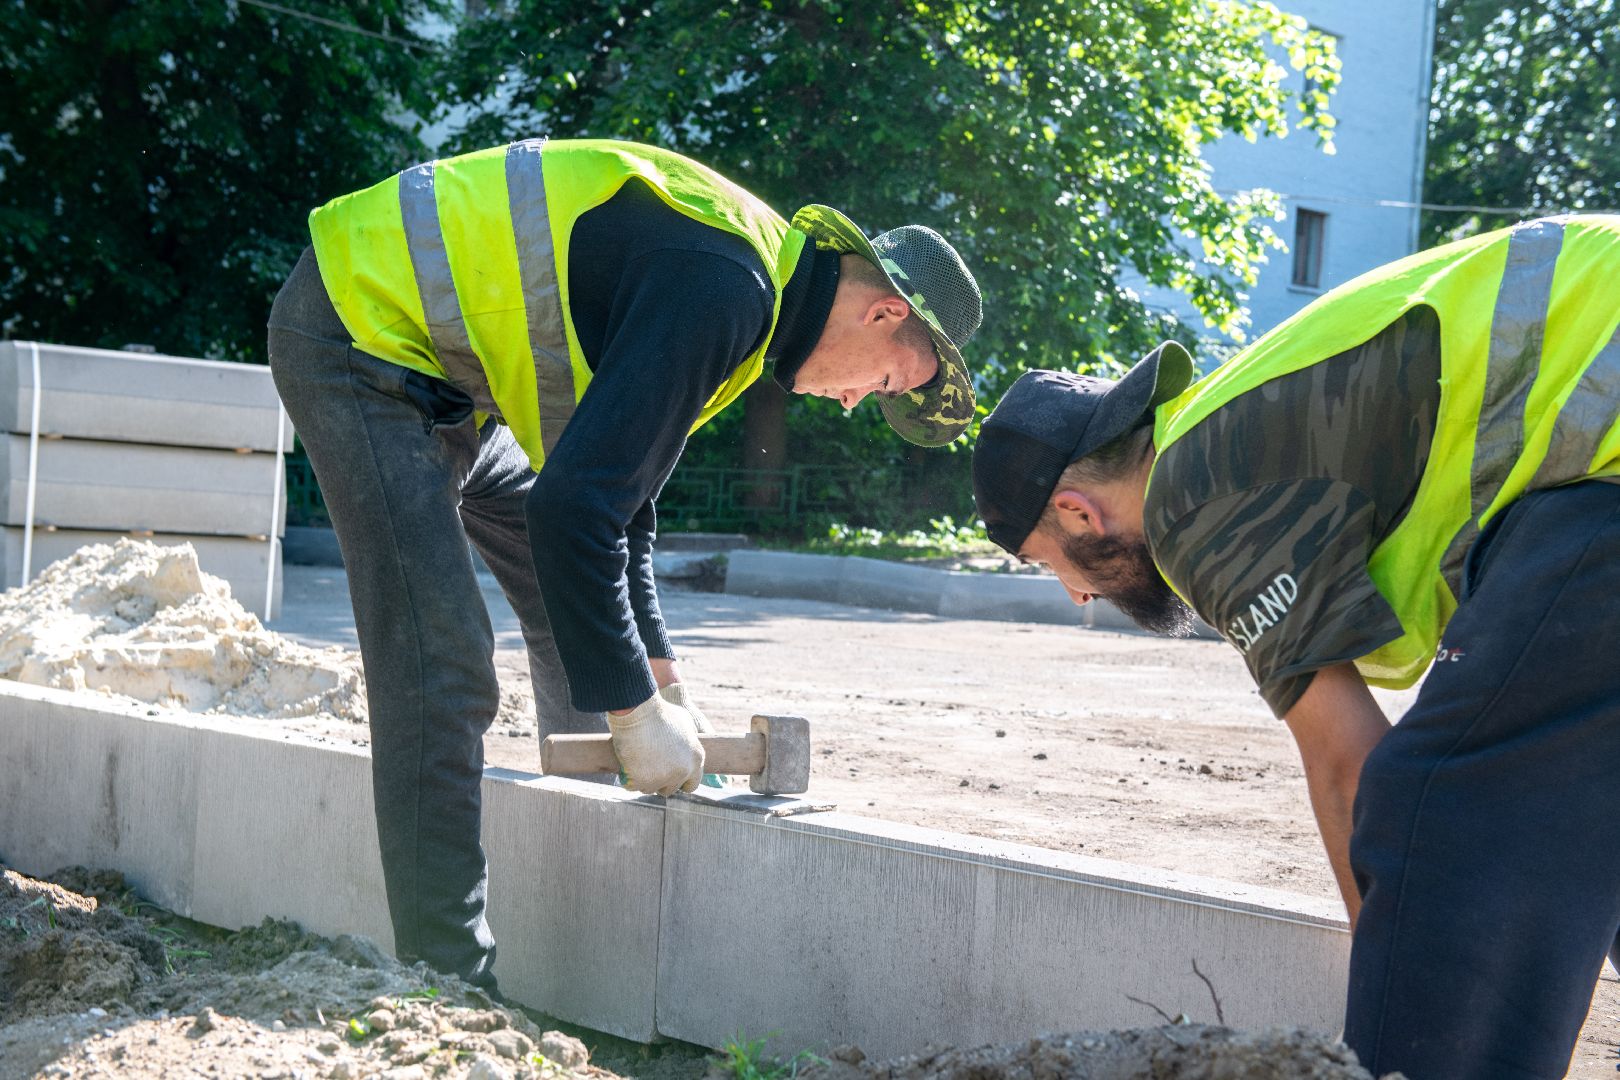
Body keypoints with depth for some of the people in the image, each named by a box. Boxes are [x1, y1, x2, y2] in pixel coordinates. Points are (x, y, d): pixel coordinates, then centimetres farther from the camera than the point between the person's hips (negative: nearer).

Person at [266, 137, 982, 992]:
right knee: (443, 668, -17)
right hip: (357, 335, -11)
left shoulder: (752, 272, 8)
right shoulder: (722, 288, -25)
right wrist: (636, 711, -24)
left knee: (584, 609, 15)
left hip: (438, 363, 11)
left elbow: (616, 484, 14)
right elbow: (572, 503, -31)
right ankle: (449, 979, -11)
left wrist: (660, 683, 11)